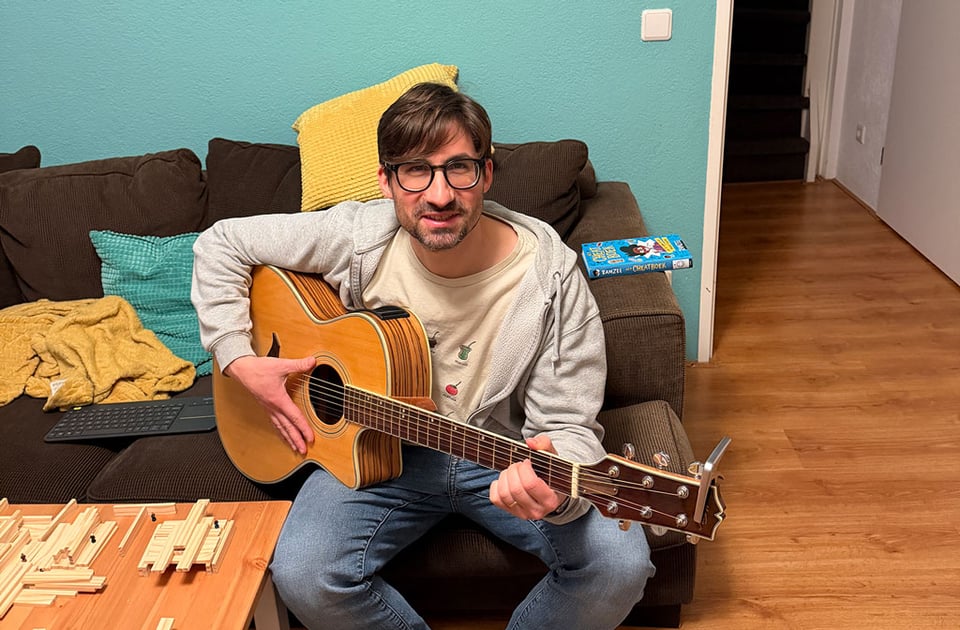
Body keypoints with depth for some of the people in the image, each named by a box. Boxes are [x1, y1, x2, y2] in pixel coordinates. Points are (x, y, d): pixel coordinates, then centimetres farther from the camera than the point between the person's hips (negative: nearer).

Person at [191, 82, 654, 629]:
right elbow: (221, 244, -1)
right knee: (303, 575, -24)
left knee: (620, 563, -23)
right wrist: (240, 359, -11)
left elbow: (570, 426, -18)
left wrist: (554, 485, -42)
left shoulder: (551, 275, -19)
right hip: (375, 449, 1)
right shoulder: (358, 238, -14)